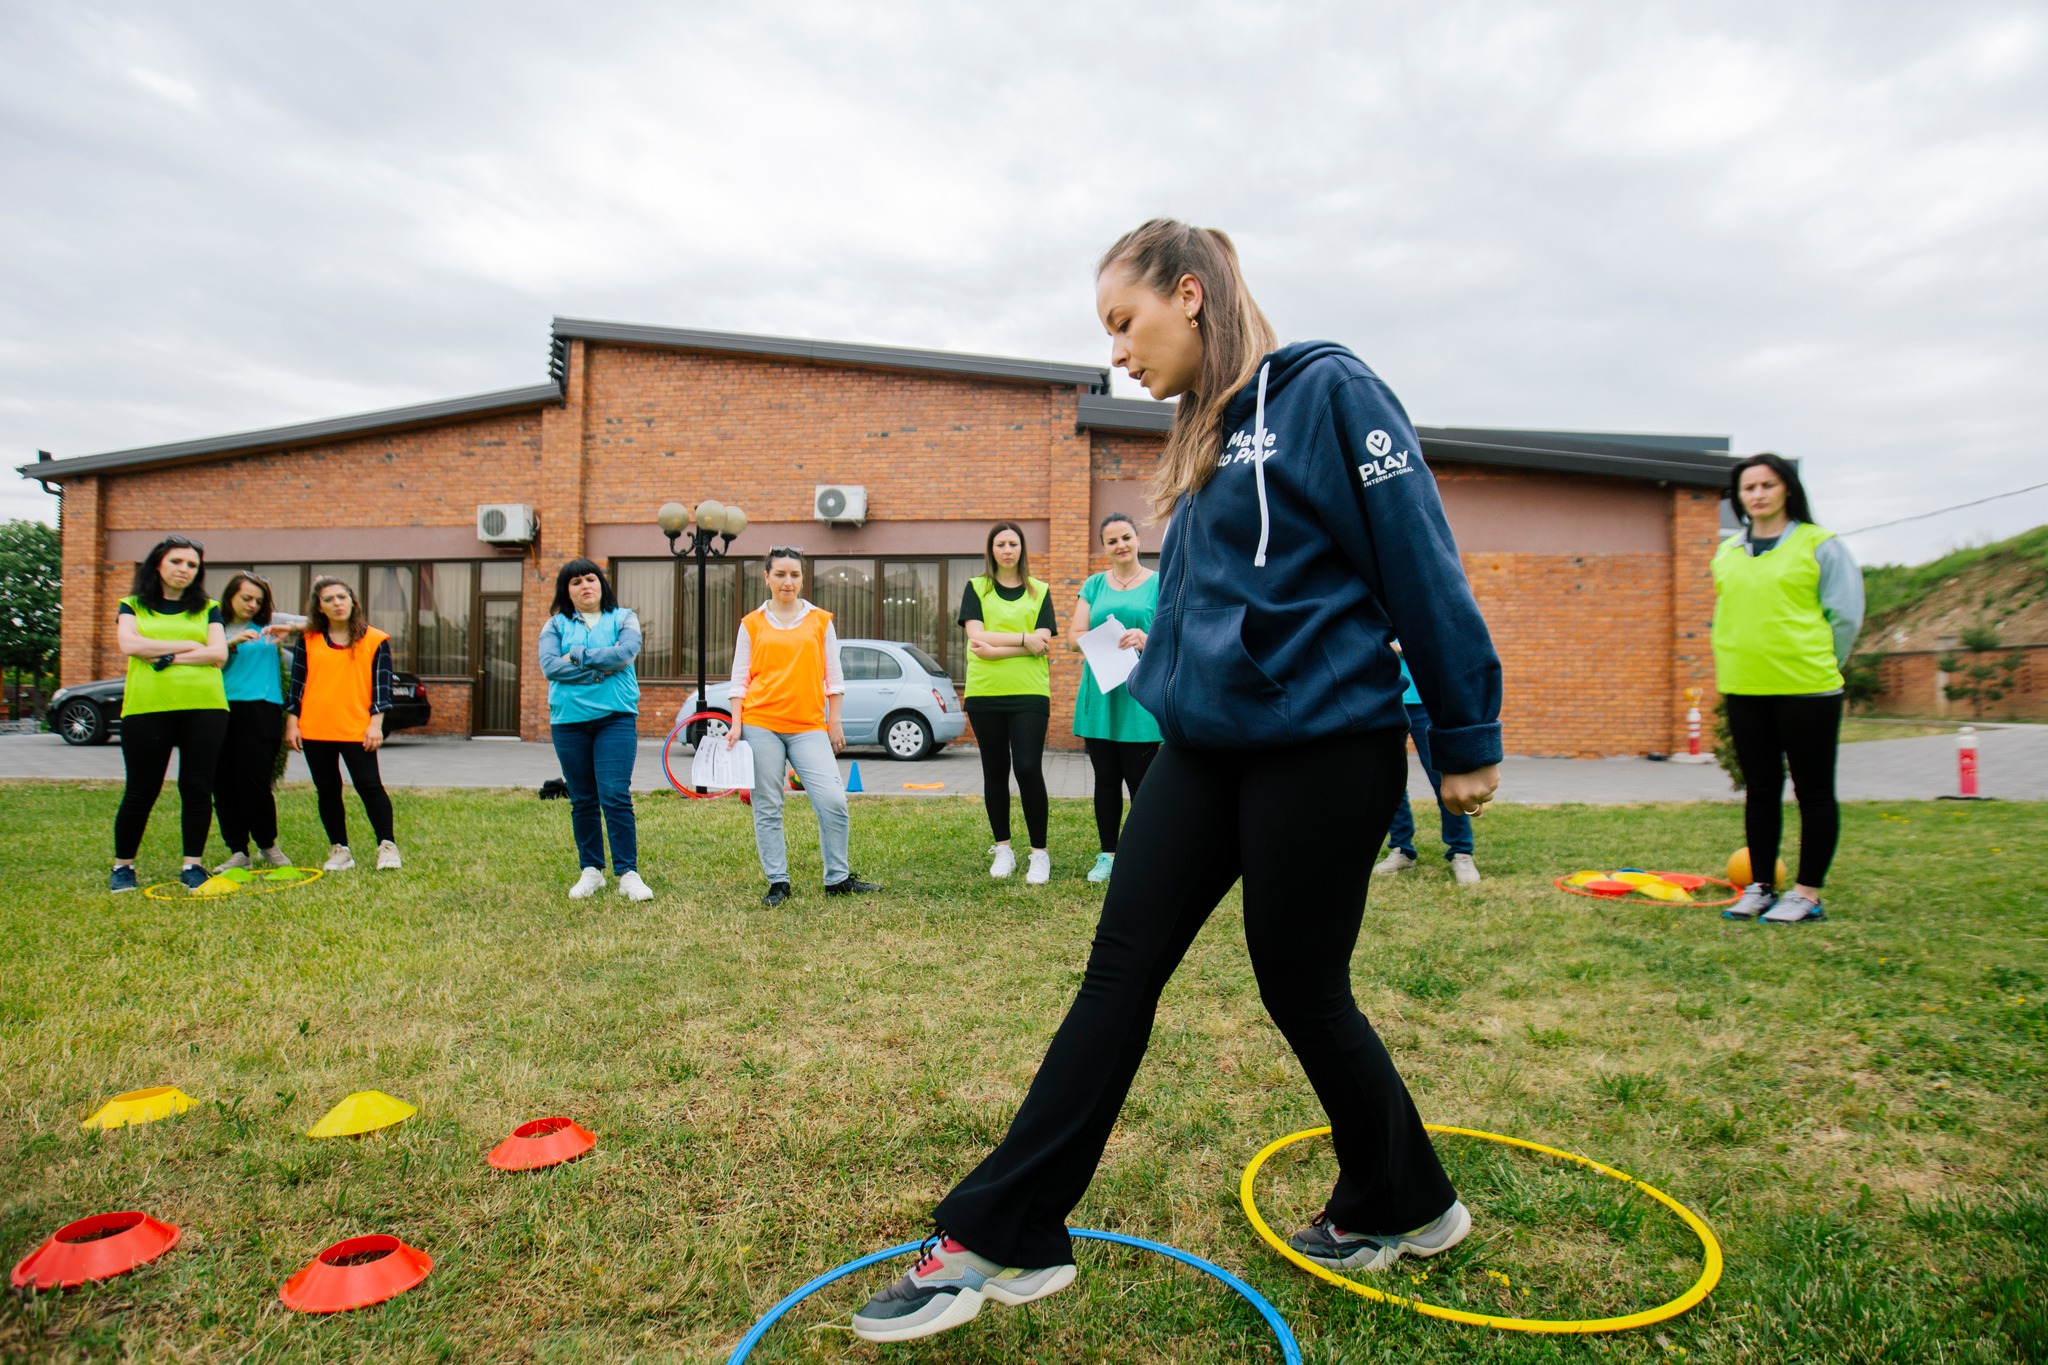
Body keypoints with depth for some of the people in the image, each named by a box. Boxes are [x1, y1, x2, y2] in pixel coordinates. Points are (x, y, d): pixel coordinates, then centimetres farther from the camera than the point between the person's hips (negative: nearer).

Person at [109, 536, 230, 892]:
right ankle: (122, 866, 19)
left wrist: (165, 658, -9)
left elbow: (219, 653, -2)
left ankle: (193, 864, 9)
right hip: (147, 708, 0)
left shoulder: (207, 608, 13)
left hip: (204, 707, 1)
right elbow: (129, 644, -7)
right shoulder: (132, 606, 12)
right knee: (141, 791, 5)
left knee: (197, 788, 0)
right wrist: (188, 645, -6)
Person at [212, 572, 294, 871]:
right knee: (224, 785, 1)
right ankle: (238, 851, 10)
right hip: (221, 711, 2)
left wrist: (286, 630, -11)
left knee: (255, 782, -7)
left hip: (260, 710, -2)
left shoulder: (267, 626, 13)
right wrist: (232, 642, -13)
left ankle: (268, 844, 12)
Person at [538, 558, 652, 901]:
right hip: (568, 720, 2)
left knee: (616, 796, -10)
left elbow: (626, 652, -11)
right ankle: (591, 871, 19)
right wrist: (601, 668, -11)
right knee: (582, 801, 8)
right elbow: (549, 666, -6)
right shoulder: (556, 624, 10)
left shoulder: (623, 618, 8)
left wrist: (578, 657, -8)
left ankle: (628, 874, -6)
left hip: (616, 718, -2)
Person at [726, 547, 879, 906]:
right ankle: (777, 883, 14)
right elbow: (740, 678, 8)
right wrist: (736, 724, -1)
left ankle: (838, 879, 7)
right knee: (767, 809, 3)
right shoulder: (752, 623, 8)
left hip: (809, 727, 0)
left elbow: (833, 676, 11)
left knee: (833, 801, -8)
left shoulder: (820, 620, 10)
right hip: (761, 725, 0)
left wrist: (834, 723, 6)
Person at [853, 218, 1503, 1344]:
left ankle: (1409, 1207, 34)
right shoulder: (1206, 436, 14)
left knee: (1300, 990, 6)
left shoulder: (1327, 392, -10)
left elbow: (1423, 567, -11)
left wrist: (1467, 738, -8)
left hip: (1321, 747, -7)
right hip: (1204, 746, 7)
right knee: (1120, 971, 3)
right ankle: (1000, 1238, 11)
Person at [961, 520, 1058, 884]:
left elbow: (1043, 643, -4)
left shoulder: (1039, 591, 9)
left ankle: (1039, 853, 2)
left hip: (1029, 693, -1)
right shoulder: (976, 588, 8)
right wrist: (1023, 640, -11)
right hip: (985, 693, 1)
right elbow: (976, 636, -6)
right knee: (995, 770, 8)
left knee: (1028, 769, -9)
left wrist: (994, 648, -13)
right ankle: (1002, 850, 20)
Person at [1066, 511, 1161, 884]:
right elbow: (1074, 637, 7)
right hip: (1099, 696, 3)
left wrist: (1145, 640, -22)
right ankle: (1107, 855, 18)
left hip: (1139, 696, -3)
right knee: (1106, 779, 9)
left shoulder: (1159, 584, 3)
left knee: (1140, 780, -3)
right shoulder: (1094, 585, 13)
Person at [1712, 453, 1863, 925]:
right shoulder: (1727, 553, 11)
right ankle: (1760, 886, 19)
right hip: (1742, 690, 5)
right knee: (1759, 791, 11)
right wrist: (1736, 666, 12)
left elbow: (1845, 616, -3)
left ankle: (1808, 894, 10)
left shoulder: (1820, 545, -3)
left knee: (1813, 791, 4)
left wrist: (1814, 667, -1)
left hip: (1805, 690, -5)